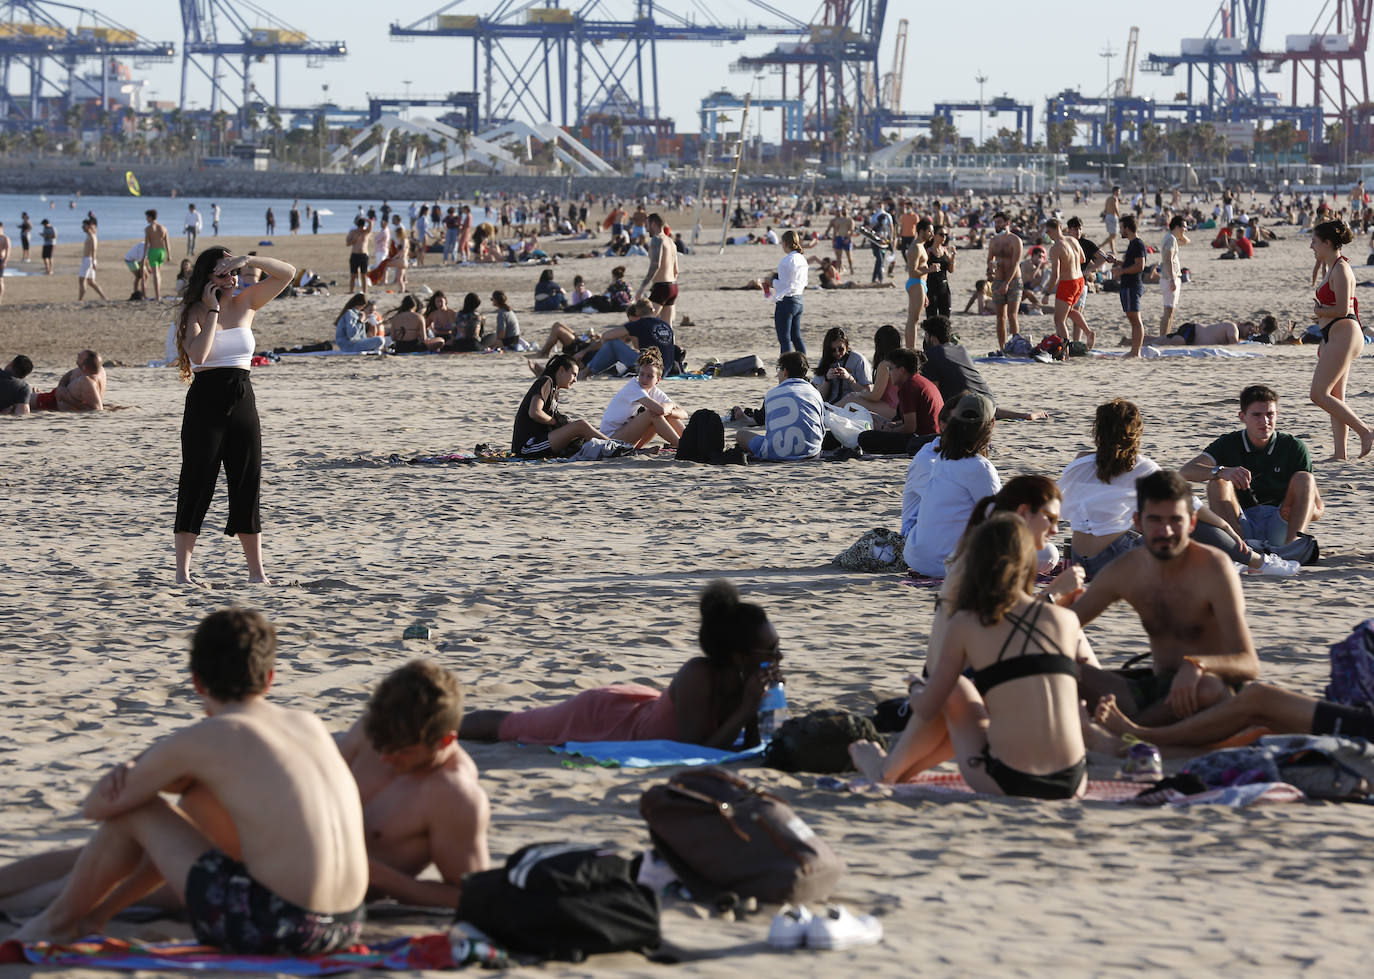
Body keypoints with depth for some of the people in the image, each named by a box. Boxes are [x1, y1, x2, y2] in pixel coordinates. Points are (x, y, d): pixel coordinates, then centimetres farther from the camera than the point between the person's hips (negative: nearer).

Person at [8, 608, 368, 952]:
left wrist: (134, 773, 29)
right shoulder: (310, 725, 14)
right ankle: (100, 909, 49)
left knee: (133, 809, 16)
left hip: (268, 928, -6)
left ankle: (57, 920, 36)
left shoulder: (196, 741, -4)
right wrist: (146, 774, 15)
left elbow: (97, 805, 8)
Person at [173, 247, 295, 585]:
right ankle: (182, 571, -1)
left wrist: (249, 260, -7)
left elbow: (287, 273, 6)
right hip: (206, 401, -5)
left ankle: (256, 571, 12)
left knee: (247, 484, 7)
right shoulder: (195, 313, -4)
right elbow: (198, 354, -22)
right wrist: (213, 310, -14)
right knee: (197, 483, -4)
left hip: (242, 401, 5)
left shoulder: (245, 304, 8)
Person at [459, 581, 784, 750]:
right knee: (503, 726, 17)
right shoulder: (696, 676, -40)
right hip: (599, 713, -6)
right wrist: (746, 710, -43)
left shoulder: (748, 681, -19)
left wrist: (764, 705, -29)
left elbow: (751, 747, -12)